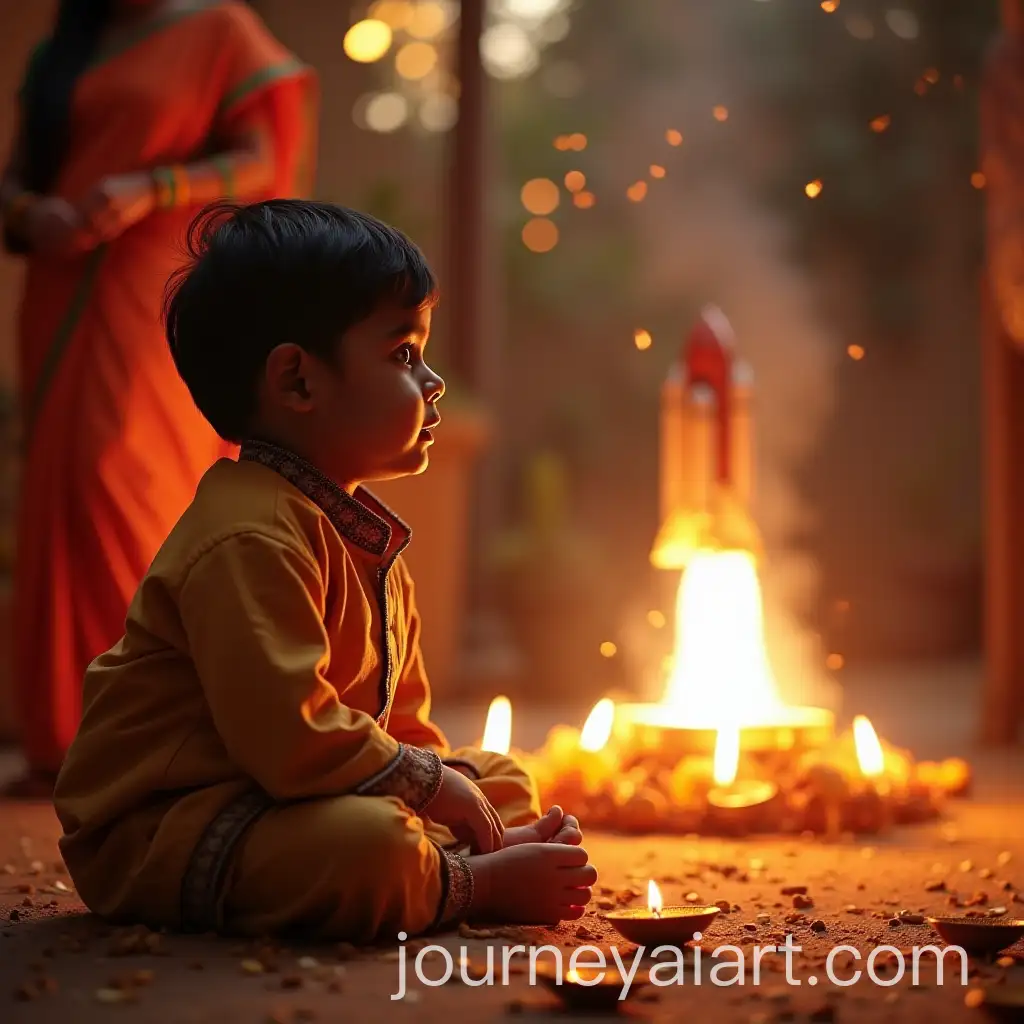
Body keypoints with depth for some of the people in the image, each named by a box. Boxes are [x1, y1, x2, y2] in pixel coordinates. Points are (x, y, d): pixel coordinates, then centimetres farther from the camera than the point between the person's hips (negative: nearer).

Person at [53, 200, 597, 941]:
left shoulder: (363, 536, 12)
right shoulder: (250, 540, -23)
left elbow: (401, 718, 17)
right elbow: (289, 737, -32)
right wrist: (426, 782, -18)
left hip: (280, 803, 11)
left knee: (503, 782, 18)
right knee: (368, 844, -39)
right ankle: (480, 885, -12)